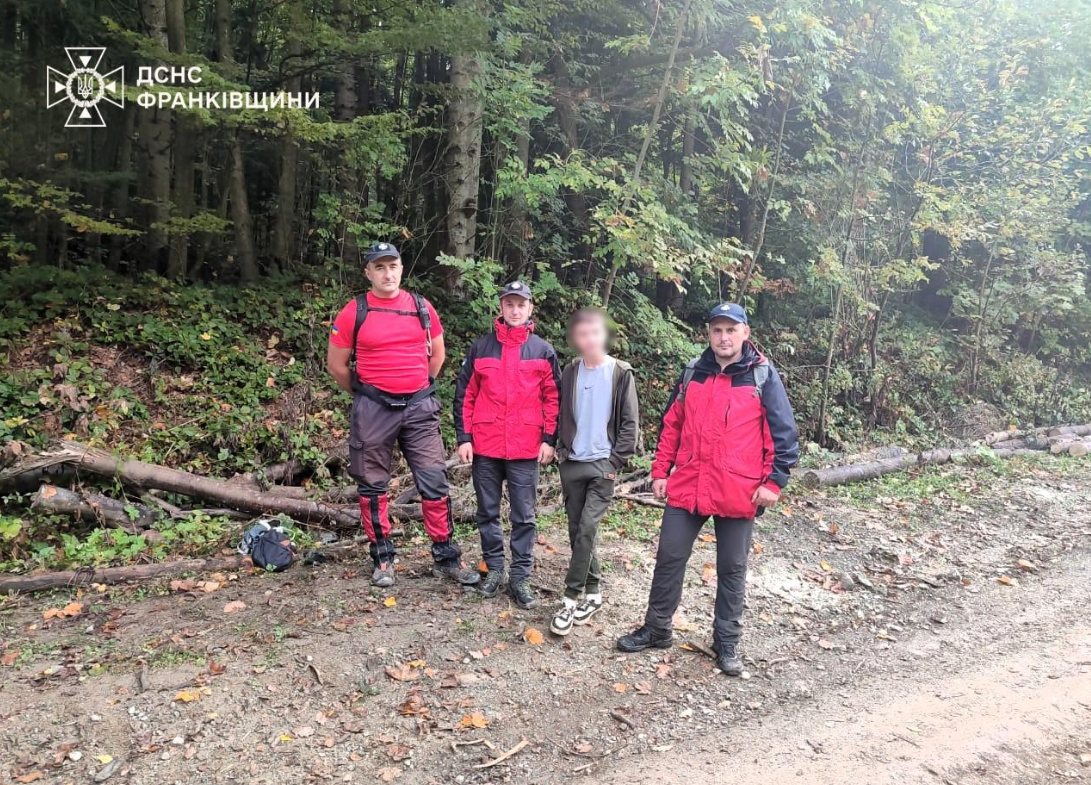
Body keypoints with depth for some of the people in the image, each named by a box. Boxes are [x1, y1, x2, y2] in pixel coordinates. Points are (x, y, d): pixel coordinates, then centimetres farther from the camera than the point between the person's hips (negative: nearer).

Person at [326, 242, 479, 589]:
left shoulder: (422, 307, 4)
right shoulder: (354, 312, -4)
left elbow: (437, 354, 16)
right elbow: (336, 364, 3)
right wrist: (364, 395, 10)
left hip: (419, 407, 2)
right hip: (373, 410, -2)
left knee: (434, 482, 2)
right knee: (373, 485, 8)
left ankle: (446, 558, 14)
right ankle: (383, 559, 22)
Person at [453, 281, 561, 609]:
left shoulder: (543, 351, 4)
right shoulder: (481, 347, 4)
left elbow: (552, 398, 5)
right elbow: (465, 395, 4)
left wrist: (549, 440, -2)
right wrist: (464, 438, -2)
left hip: (525, 448, -1)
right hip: (485, 446, 1)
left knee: (524, 516, 4)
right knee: (488, 512, 11)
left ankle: (521, 577, 13)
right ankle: (494, 568, 25)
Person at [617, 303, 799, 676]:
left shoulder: (763, 376, -3)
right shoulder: (692, 372, 7)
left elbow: (784, 433, -4)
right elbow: (671, 425, 12)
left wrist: (774, 481, -9)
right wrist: (660, 470, 9)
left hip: (739, 494, -3)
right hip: (686, 488, 3)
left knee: (732, 569, 10)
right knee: (669, 558, 9)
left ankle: (726, 643, 26)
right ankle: (656, 629, 26)